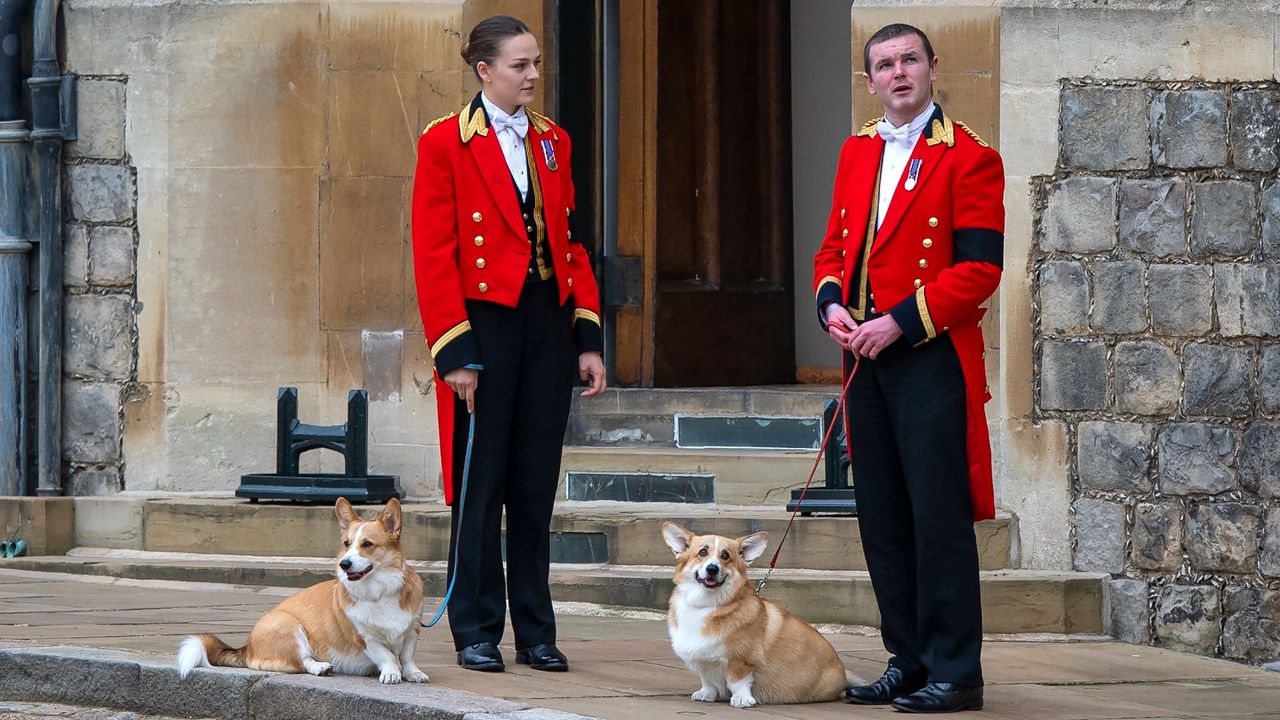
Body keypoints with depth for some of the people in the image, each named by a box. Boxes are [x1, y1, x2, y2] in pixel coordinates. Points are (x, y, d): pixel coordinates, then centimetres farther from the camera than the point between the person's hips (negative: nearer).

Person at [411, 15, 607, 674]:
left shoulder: (553, 142, 12)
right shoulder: (445, 143, -5)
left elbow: (572, 244, 14)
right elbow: (432, 255, -8)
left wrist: (588, 337, 6)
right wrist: (455, 352, -13)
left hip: (548, 323, 5)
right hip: (485, 323, -5)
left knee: (537, 484, 7)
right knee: (481, 483, 0)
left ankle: (536, 633, 13)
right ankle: (476, 635, 7)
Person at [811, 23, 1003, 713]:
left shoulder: (969, 158, -7)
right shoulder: (857, 152, 15)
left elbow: (979, 268, -12)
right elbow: (835, 244, 19)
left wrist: (900, 322, -18)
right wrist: (832, 303, -2)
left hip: (931, 358, -7)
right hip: (866, 354, 7)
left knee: (938, 517, -6)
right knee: (881, 518, 9)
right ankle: (907, 661, 17)